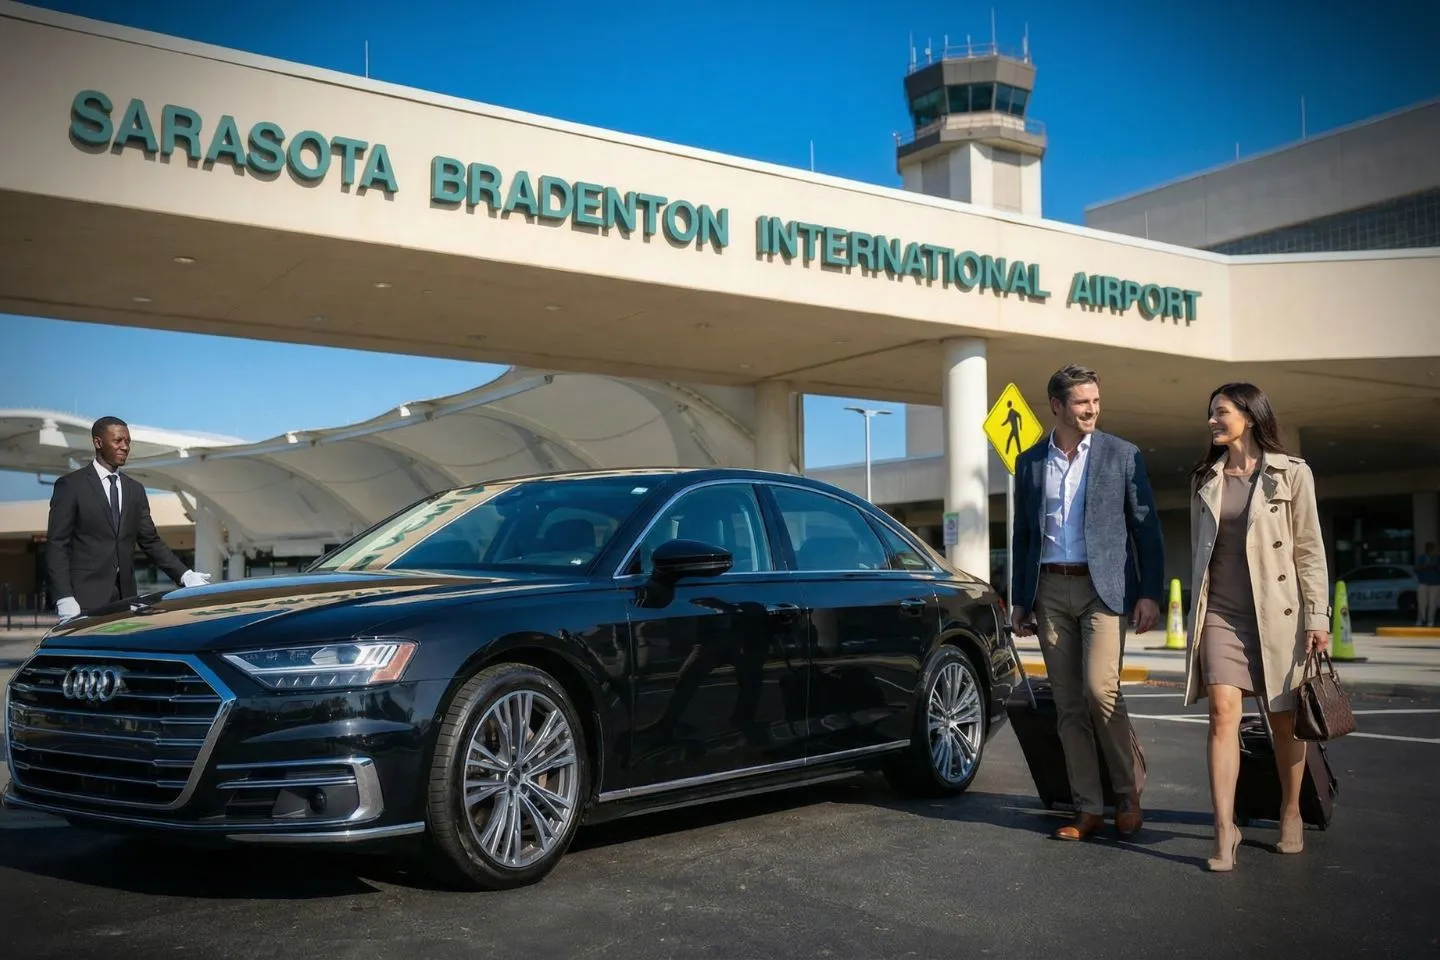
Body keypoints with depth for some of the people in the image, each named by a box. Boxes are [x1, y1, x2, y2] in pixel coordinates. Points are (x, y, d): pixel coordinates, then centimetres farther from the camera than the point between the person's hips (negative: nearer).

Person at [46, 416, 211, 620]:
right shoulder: (70, 485, 0)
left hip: (125, 597, 4)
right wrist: (64, 599, -14)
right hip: (85, 598, -4)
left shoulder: (135, 489, 14)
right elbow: (56, 544, -4)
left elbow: (150, 541, 14)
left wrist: (184, 575, 0)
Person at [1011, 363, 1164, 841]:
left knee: (1100, 690, -15)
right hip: (1050, 591, 3)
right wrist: (1020, 600, 11)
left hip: (1103, 587, -3)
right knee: (1068, 704, 4)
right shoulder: (1030, 462, 10)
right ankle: (1089, 809, 11)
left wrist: (1150, 593, -6)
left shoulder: (1122, 455, 2)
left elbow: (1146, 528, 2)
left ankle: (1129, 792, 7)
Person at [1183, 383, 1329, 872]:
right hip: (1221, 612, 2)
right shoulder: (1205, 479, 10)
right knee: (1223, 712, -10)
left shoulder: (1290, 474, 0)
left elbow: (1309, 550, -1)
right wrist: (1196, 608, 15)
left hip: (1276, 612, -2)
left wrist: (1317, 617, -5)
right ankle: (1225, 829, -9)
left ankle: (1291, 813, 28)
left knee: (1283, 720, 8)